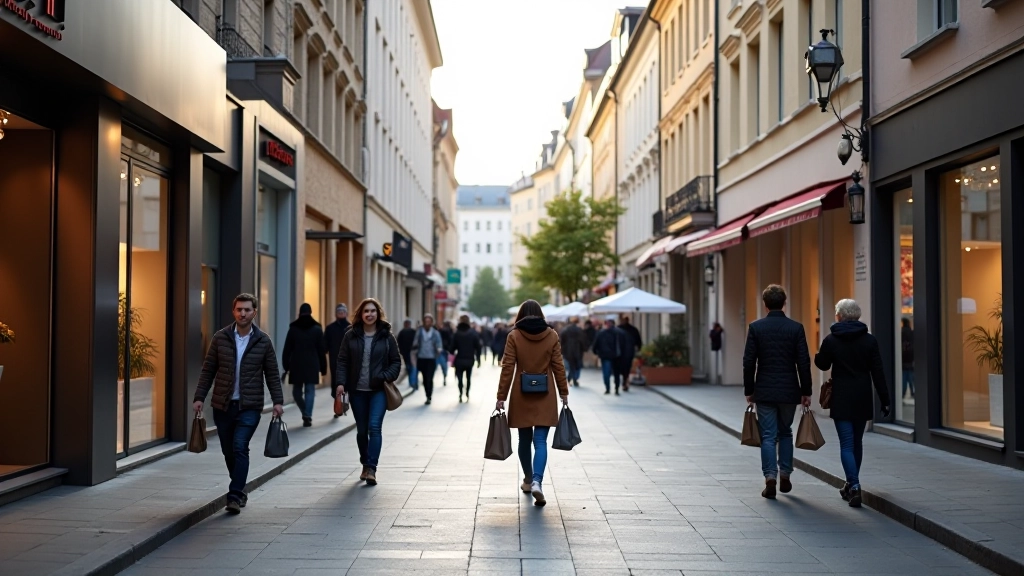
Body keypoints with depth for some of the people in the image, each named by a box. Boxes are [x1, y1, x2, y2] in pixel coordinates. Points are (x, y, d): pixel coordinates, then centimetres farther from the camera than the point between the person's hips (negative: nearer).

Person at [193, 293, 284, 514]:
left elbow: (272, 374, 4)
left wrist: (278, 401, -4)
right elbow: (208, 370, 5)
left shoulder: (263, 341, 0)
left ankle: (235, 496, -11)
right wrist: (199, 397, -1)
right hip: (222, 405, 2)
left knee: (240, 448, -14)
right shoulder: (220, 338, 2)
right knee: (229, 452, 10)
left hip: (250, 407, -2)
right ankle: (239, 490, 27)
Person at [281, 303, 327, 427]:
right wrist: (323, 368, 7)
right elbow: (322, 350, 2)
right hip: (312, 366, 0)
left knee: (297, 391, 13)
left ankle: (306, 414, 17)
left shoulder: (293, 328, 2)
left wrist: (286, 366, 7)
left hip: (296, 365, 0)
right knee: (310, 391, -1)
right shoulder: (317, 329, 2)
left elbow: (287, 350, 2)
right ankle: (307, 417, -10)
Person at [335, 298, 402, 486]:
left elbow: (396, 361, 5)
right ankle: (365, 465, 26)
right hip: (357, 390, 2)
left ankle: (371, 468, -14)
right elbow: (342, 361, 3)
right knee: (361, 430, 10)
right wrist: (341, 382, -9)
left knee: (374, 426, -15)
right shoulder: (351, 336, 3)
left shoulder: (386, 336, 1)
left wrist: (387, 377, -12)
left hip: (378, 390, -2)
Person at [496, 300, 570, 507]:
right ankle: (537, 481, -21)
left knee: (525, 439, 16)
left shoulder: (514, 336, -5)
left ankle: (528, 480, 29)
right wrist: (564, 394, 10)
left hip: (521, 396, 0)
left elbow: (507, 368, -7)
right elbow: (558, 367, 1)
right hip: (545, 396, 0)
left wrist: (501, 397, -3)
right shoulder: (552, 335, -1)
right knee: (541, 441, -3)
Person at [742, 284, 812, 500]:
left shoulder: (756, 327, -4)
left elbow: (749, 362, -4)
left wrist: (749, 391, 5)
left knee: (768, 436, 2)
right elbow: (803, 362, -3)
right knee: (785, 433, 17)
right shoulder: (796, 328, -3)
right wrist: (806, 391, 5)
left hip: (764, 391, -1)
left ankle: (770, 478, -7)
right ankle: (785, 476, 18)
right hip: (789, 391, 1)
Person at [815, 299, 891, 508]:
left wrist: (818, 355, 30)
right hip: (862, 399, 3)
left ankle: (854, 487, -17)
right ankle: (852, 484, 27)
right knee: (857, 442, 17)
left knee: (847, 444, -3)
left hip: (841, 399, -3)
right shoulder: (869, 340, -1)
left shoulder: (831, 340, -7)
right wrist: (884, 399, 2)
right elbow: (878, 372, -2)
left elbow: (822, 364, 8)